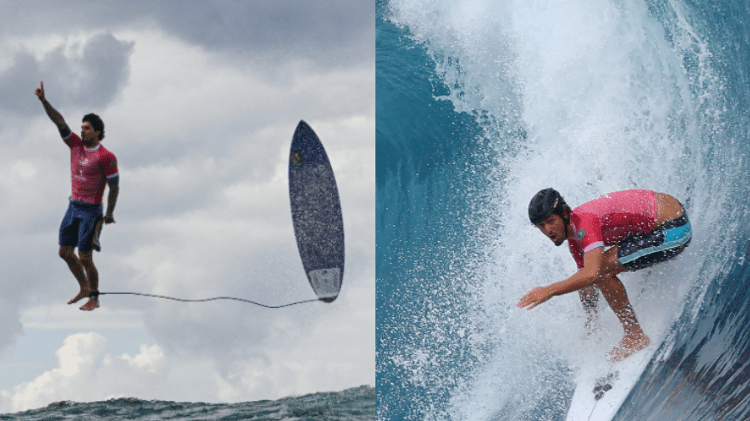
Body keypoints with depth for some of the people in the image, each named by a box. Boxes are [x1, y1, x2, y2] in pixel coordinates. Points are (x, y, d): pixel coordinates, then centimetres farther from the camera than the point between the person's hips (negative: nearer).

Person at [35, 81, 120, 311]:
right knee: (65, 252, 11)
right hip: (73, 206, 7)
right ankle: (84, 289, 28)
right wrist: (44, 101, -12)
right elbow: (59, 121, -2)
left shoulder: (106, 157, -14)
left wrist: (109, 214, -9)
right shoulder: (76, 145, 4)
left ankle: (94, 298, 10)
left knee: (85, 258, -5)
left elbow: (114, 186, -10)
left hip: (91, 210, -7)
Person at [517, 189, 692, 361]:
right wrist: (591, 322, 23)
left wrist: (549, 291, -32)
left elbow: (592, 274, -37)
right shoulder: (574, 240, 5)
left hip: (674, 228, -10)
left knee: (603, 270, -18)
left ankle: (635, 336, -7)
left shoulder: (585, 222, -25)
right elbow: (586, 281, 18)